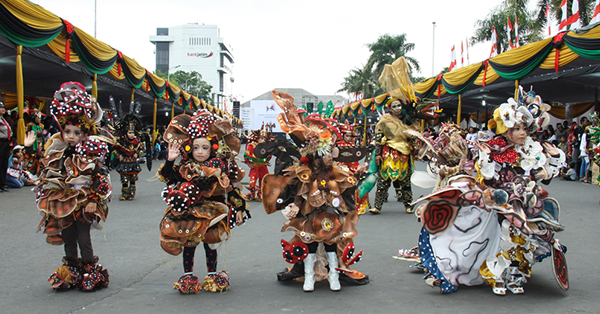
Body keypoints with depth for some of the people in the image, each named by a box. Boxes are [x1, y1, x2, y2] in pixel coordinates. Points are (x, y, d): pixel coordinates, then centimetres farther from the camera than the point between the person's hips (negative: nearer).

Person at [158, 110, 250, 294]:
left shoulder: (221, 166, -3)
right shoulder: (184, 167, -1)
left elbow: (232, 189, 2)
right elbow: (169, 179, -10)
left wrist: (239, 208, 1)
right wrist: (170, 160, -20)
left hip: (212, 213, 0)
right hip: (189, 213, 1)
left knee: (210, 242, 5)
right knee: (189, 242, 3)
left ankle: (212, 275, 21)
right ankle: (187, 275, 16)